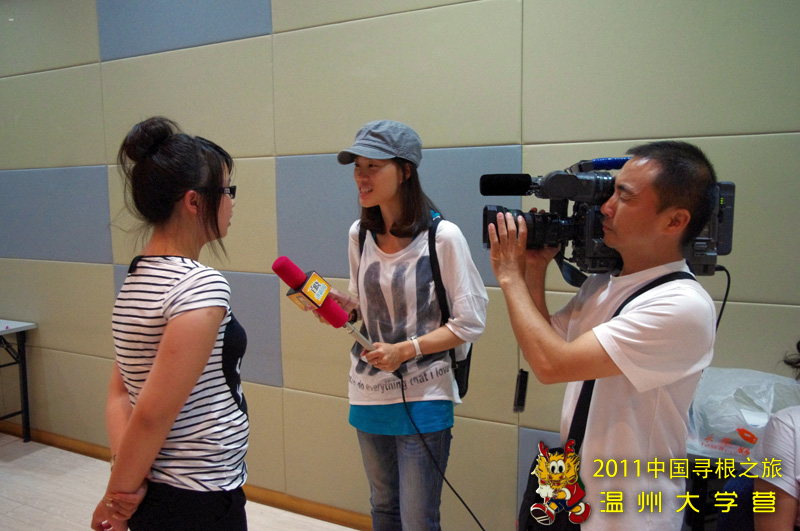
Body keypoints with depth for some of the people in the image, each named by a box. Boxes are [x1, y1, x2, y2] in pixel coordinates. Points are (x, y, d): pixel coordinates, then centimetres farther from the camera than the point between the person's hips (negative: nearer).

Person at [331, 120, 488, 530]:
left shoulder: (442, 237, -16)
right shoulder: (359, 234, 2)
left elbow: (470, 322, -12)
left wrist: (405, 349, -20)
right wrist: (343, 306, -7)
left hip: (422, 399, -5)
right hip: (368, 394, 6)